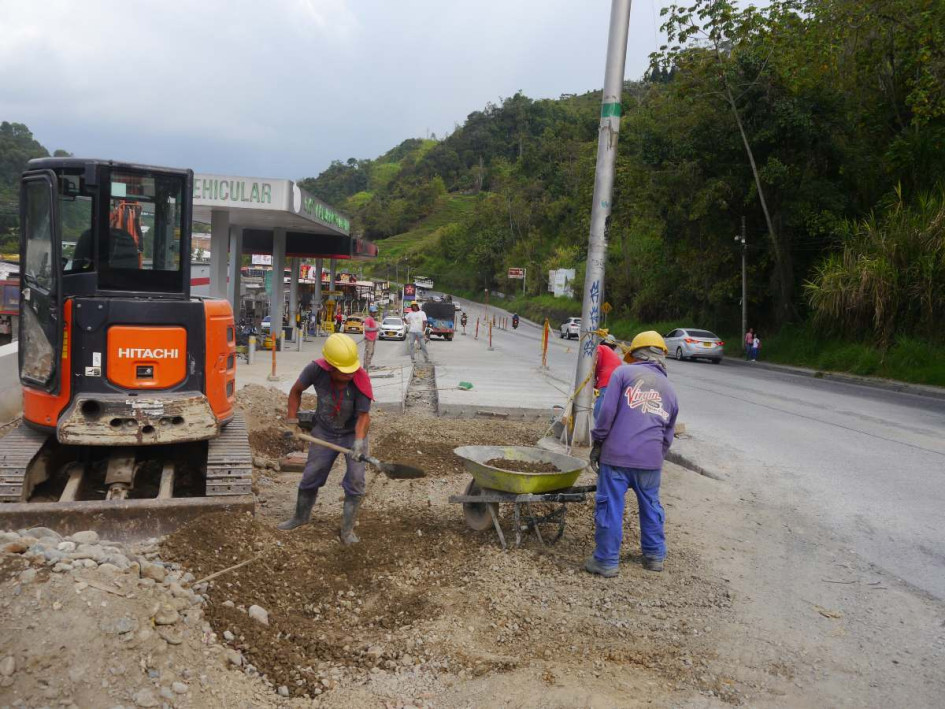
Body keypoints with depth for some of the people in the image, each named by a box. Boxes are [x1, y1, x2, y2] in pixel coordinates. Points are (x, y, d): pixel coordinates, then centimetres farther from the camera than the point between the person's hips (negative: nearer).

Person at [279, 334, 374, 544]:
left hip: (353, 432, -2)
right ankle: (301, 517, 37)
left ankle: (347, 529, 5)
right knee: (310, 477, 12)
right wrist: (292, 418, -5)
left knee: (356, 480, -9)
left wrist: (359, 441, -43)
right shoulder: (316, 370, -26)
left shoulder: (361, 380, -31)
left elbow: (363, 415, -28)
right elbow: (296, 391, -6)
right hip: (324, 432, 2)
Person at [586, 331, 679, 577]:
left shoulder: (623, 373, 2)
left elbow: (607, 411, -7)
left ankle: (606, 561, 10)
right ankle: (655, 556, 32)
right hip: (650, 459, 5)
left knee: (610, 507, 4)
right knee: (651, 506, 20)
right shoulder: (669, 390, 17)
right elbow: (667, 436, 19)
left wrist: (597, 442, 1)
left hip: (617, 455, -5)